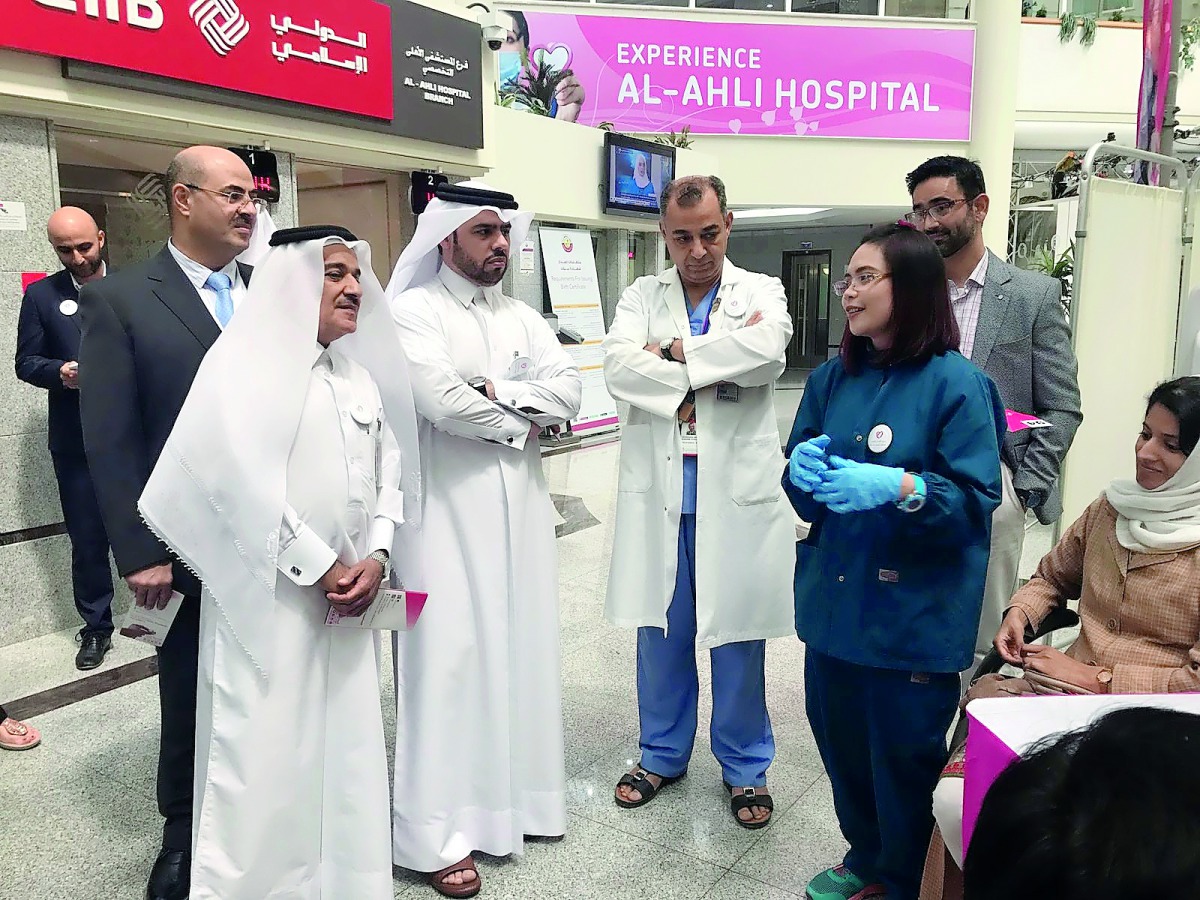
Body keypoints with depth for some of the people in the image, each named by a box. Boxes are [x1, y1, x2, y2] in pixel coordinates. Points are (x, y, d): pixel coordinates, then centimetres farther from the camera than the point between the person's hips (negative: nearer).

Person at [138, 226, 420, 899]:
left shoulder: (360, 377, 14)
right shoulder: (246, 362, -7)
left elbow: (388, 472, 11)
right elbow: (245, 482, -15)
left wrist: (376, 557, -4)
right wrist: (318, 567, -12)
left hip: (346, 595, 6)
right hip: (272, 595, -6)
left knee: (346, 746, 11)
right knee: (268, 754, 0)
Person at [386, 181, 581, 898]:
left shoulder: (524, 319, 14)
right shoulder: (415, 311, -5)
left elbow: (567, 390, 1)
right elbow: (439, 398, -19)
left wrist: (495, 393, -13)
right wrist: (517, 424, -6)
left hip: (520, 511, 6)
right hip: (450, 514, -6)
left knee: (521, 646, 12)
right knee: (450, 658, -3)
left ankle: (515, 790, 29)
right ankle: (439, 832, 8)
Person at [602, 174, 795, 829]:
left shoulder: (761, 292, 4)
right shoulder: (642, 296, 9)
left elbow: (766, 351, -19)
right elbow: (618, 367, -10)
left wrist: (672, 351, -11)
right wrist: (703, 380, -15)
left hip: (736, 493, -2)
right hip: (658, 490, 2)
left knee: (738, 634, 8)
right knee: (660, 630, 13)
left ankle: (745, 765, 28)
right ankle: (663, 753, 33)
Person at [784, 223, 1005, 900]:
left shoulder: (957, 384, -10)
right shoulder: (833, 379, 7)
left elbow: (977, 501, -14)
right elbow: (806, 493, 11)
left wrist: (899, 488, -29)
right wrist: (802, 470, -11)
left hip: (913, 613, -5)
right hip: (834, 602, 6)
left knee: (904, 756, 8)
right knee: (841, 741, 16)